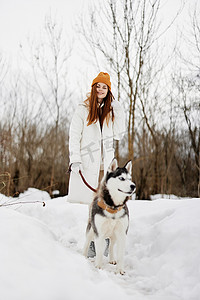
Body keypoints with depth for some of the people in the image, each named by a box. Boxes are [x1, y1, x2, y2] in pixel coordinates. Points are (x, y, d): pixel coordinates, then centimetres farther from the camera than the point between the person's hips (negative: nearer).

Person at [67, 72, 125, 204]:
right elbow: (74, 136, -1)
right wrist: (75, 160, -11)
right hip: (86, 163, -3)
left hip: (106, 163, 4)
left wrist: (119, 112, 1)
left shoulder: (110, 110, 15)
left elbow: (118, 135, 8)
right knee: (82, 200, -6)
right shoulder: (83, 109, 2)